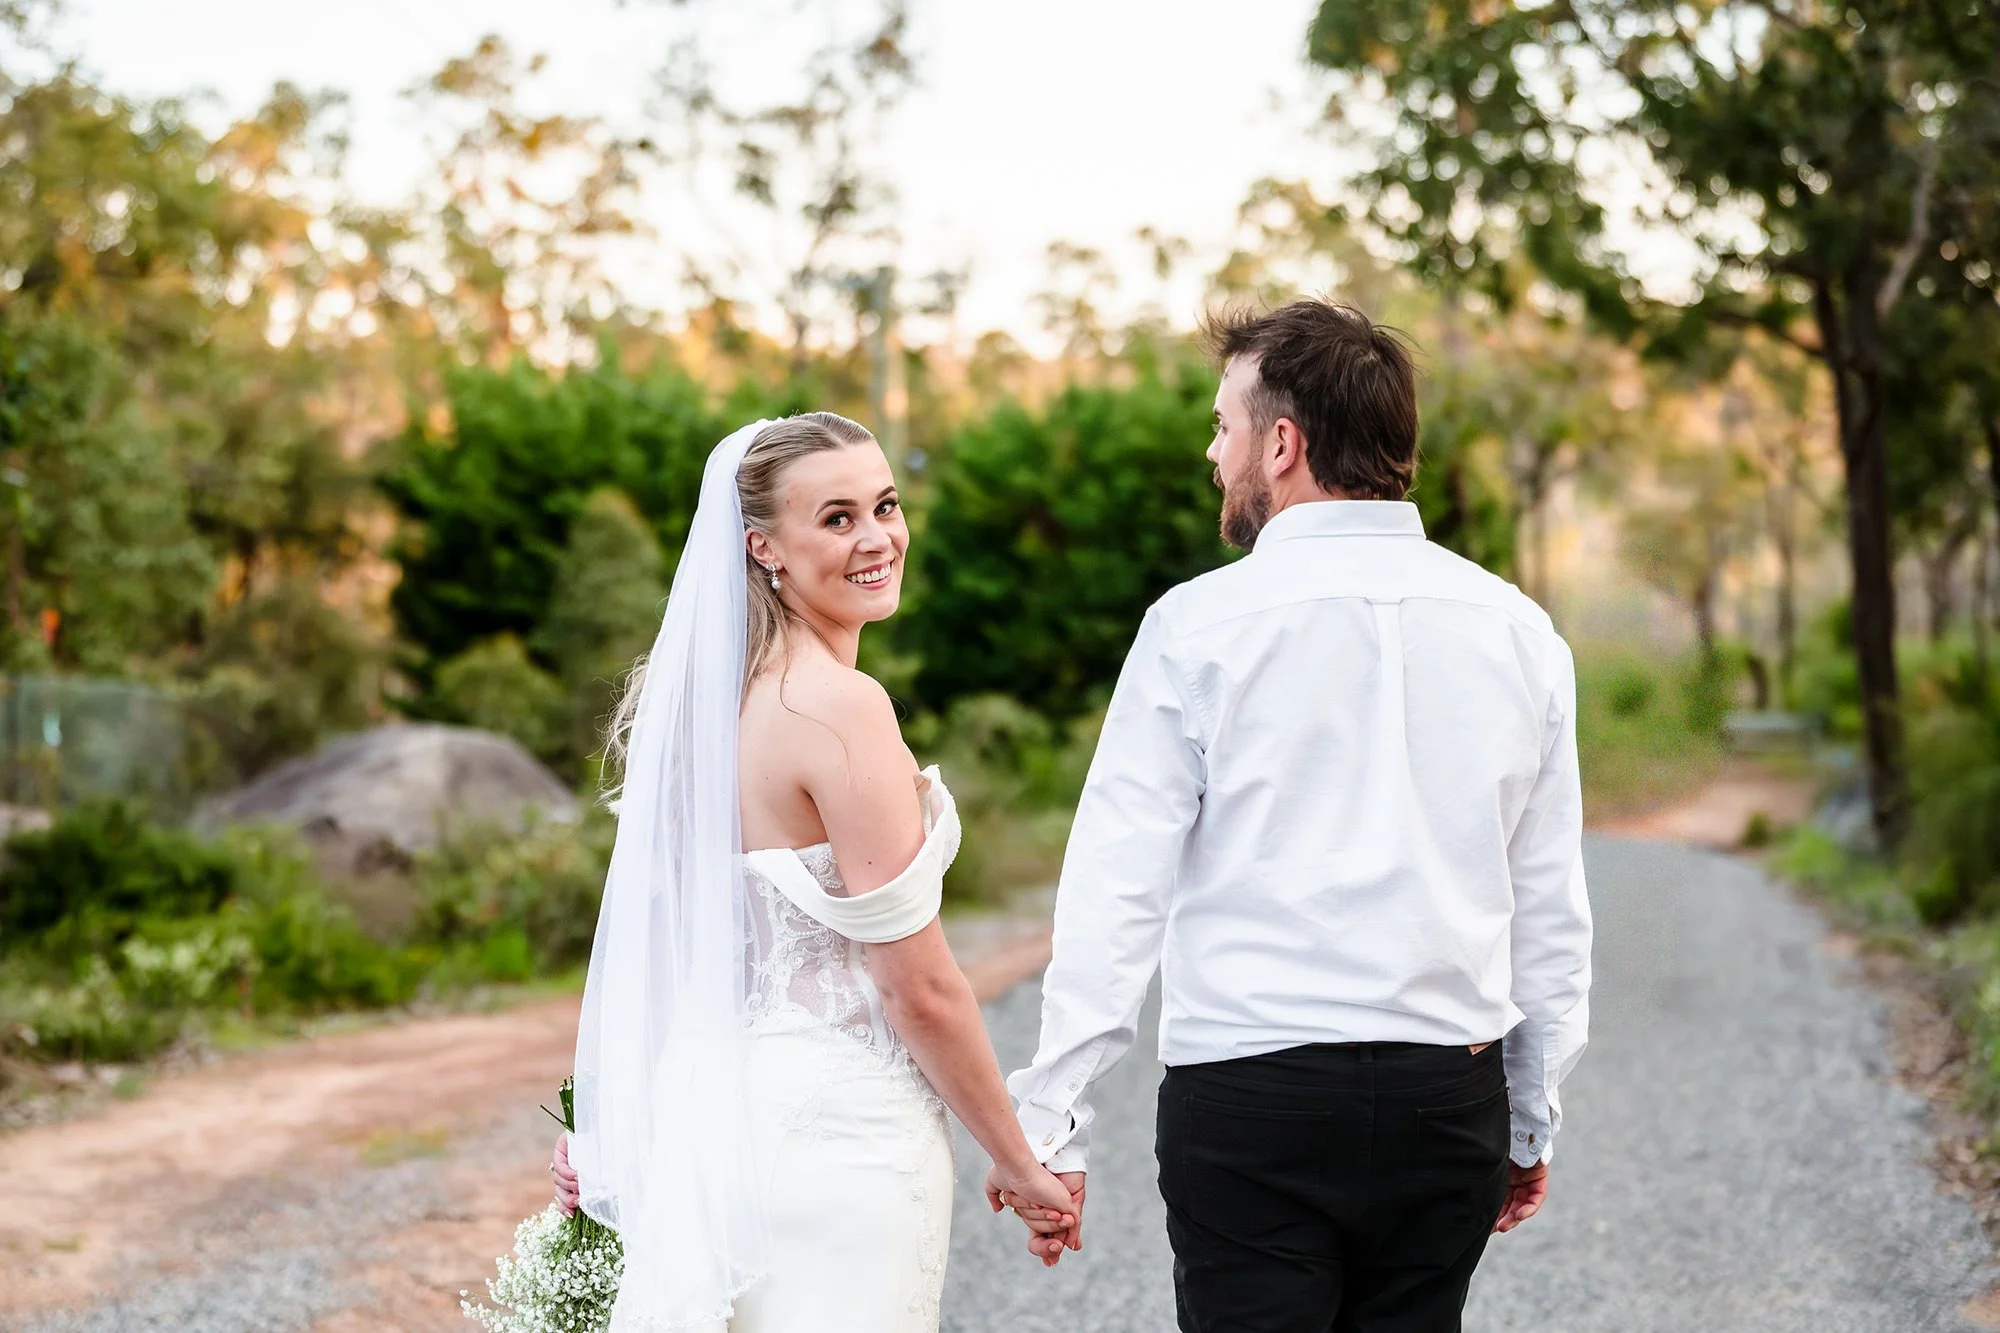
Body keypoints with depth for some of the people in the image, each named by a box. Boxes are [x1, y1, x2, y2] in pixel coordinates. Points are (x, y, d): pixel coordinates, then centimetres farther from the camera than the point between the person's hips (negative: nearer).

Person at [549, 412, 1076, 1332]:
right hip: (838, 1128, -8)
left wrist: (603, 1121, 19)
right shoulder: (842, 706, -19)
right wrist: (1019, 1162, -6)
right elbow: (919, 987, -17)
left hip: (725, 1109, 8)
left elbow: (659, 927, 13)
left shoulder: (716, 693, 7)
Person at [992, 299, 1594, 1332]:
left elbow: (1114, 896, -9)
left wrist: (1051, 1126, -5)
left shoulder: (1201, 625, -6)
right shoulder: (1516, 631, 6)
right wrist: (1532, 1120, 19)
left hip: (1250, 1101, -4)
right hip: (1450, 1099, 4)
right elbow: (1552, 908, 10)